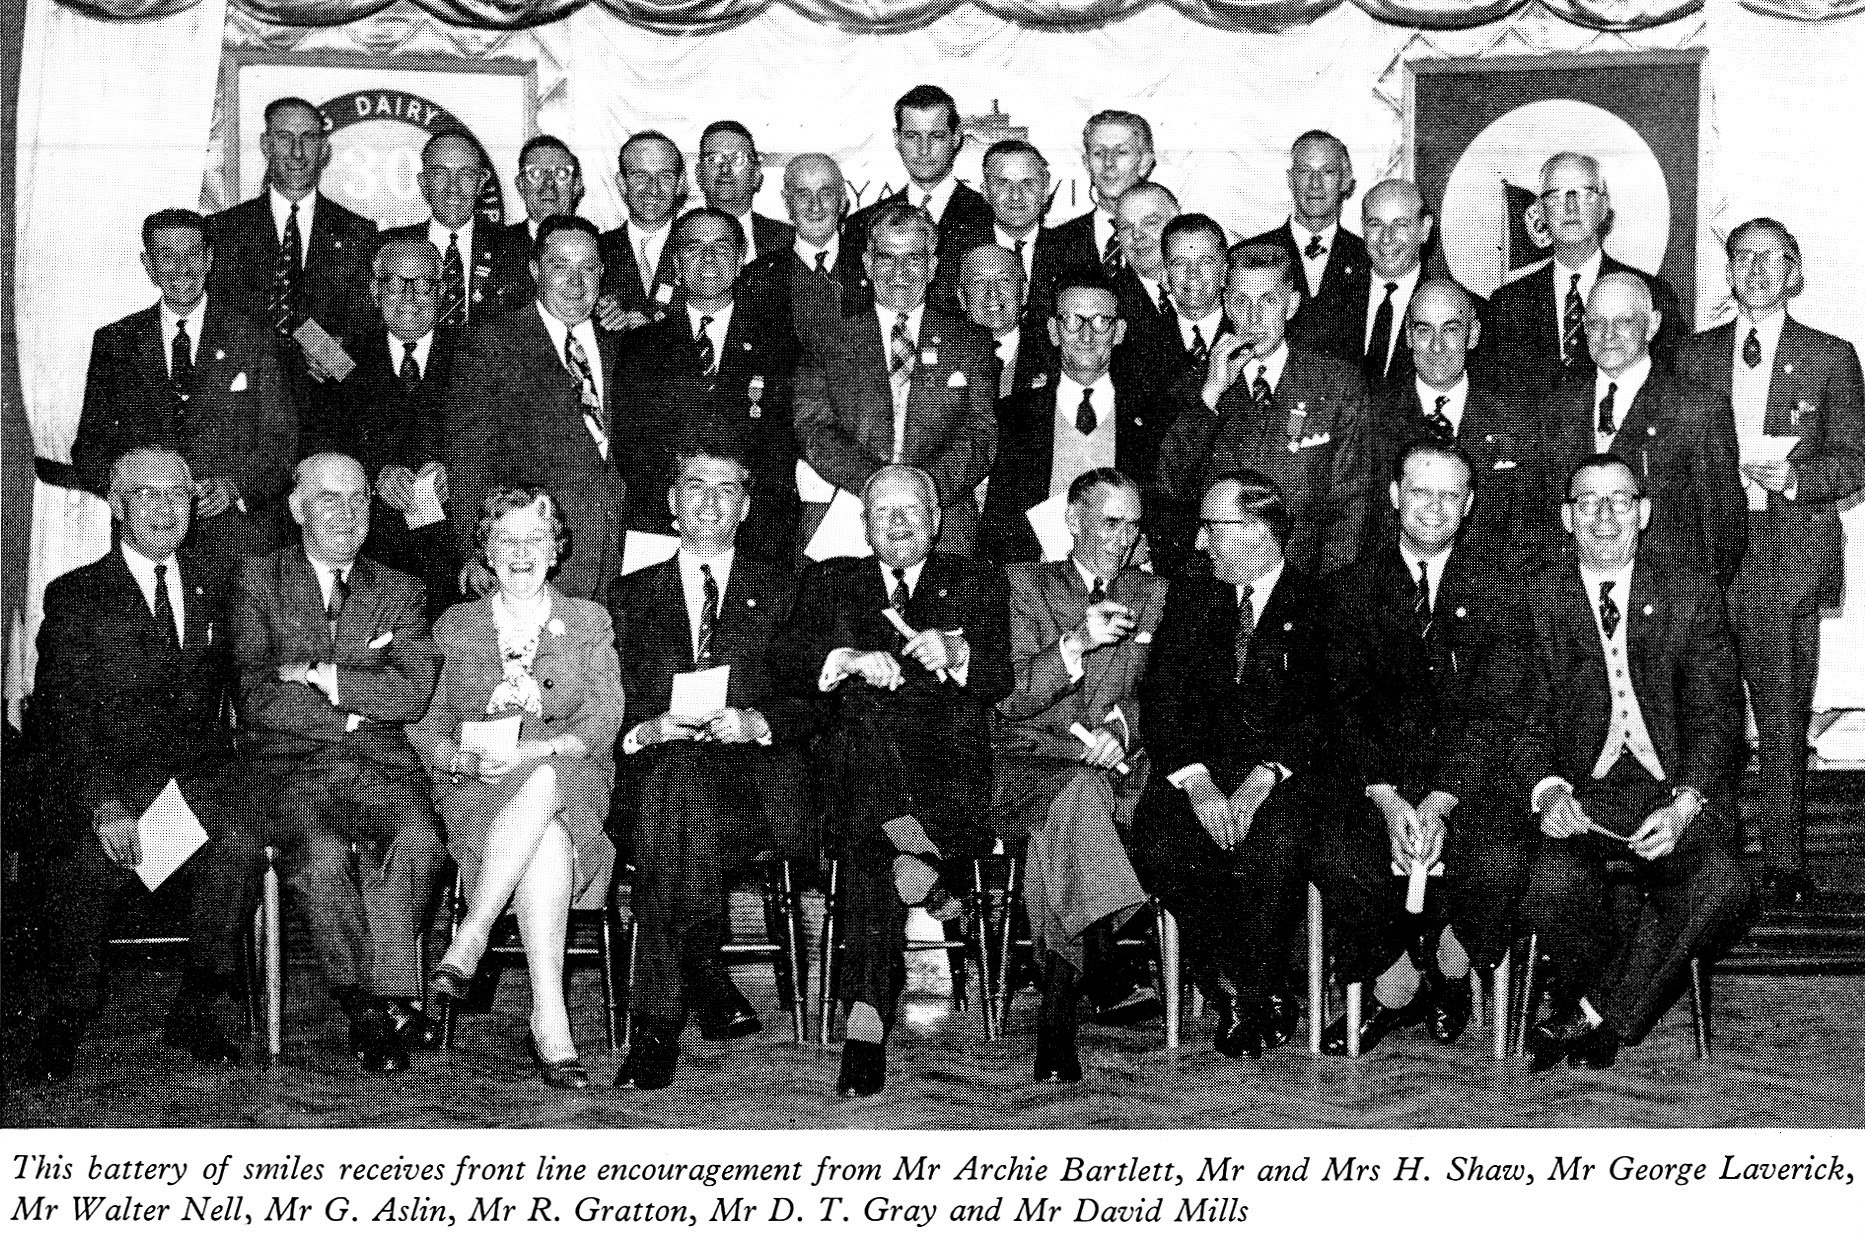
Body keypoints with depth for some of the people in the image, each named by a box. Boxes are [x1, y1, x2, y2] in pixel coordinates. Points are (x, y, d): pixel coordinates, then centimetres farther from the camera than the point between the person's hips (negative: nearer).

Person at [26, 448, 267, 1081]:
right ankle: (68, 1016, -6)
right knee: (88, 858, -31)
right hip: (107, 772, -2)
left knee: (241, 842, -28)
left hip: (200, 768, 2)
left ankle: (195, 1009, -12)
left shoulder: (215, 588, 19)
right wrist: (103, 802, -18)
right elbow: (60, 713, -4)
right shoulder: (75, 594, 7)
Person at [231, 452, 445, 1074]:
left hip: (381, 758, 2)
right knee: (319, 857, -32)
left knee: (418, 841, -31)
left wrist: (321, 675, -7)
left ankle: (381, 1000, -17)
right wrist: (360, 705, -4)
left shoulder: (400, 590, 16)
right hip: (289, 758, -1)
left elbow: (415, 692, 0)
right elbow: (256, 697, -2)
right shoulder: (258, 580, 11)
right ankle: (381, 1005, -14)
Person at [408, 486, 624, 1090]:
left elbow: (602, 722, 0)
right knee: (546, 837, -36)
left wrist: (531, 751, -17)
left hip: (571, 784, 0)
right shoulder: (454, 626, 18)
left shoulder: (589, 622, 15)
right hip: (475, 792, 0)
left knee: (543, 783, -39)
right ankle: (550, 1021, -41)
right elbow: (421, 725, 9)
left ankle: (468, 939, -37)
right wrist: (460, 758, -14)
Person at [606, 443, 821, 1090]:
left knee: (677, 794, -35)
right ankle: (704, 981, -30)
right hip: (655, 772, 1)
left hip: (754, 774, -1)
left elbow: (816, 700, 8)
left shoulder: (783, 588, 19)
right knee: (674, 772, -36)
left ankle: (657, 1024, -32)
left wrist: (758, 721, -11)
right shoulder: (630, 595, 22)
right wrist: (644, 730, -10)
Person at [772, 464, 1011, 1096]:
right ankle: (921, 870, -34)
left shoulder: (975, 585, 21)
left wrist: (954, 653, -14)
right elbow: (787, 661, 6)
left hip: (949, 761, -1)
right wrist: (852, 659, -13)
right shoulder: (831, 581, 22)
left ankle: (865, 1022, -32)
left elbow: (1004, 676, 6)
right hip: (857, 758, 1)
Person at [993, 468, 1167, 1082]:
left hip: (1117, 761, 2)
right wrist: (1076, 643, -18)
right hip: (1031, 755, -2)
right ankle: (1102, 972, -47)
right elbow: (1008, 697, -2)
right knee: (1077, 788, -38)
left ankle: (1057, 1015, -35)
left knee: (1062, 829, -34)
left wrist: (1122, 726, -12)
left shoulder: (1153, 594, 20)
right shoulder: (1024, 584, 11)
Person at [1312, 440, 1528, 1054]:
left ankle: (1450, 973, 4)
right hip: (1378, 778, 1)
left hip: (1473, 776, 0)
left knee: (1500, 864, -28)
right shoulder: (1352, 587, 6)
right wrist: (1387, 800, -17)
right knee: (1338, 862, -26)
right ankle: (1392, 988, 2)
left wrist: (1441, 802, -19)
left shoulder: (1497, 586, 4)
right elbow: (1346, 707, -1)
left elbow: (1491, 709, -5)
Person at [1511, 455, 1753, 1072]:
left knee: (1720, 887, -29)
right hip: (1582, 792, 0)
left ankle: (1593, 1016, -11)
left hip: (1677, 792, 1)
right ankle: (1607, 1018, 0)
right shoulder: (1537, 600, 10)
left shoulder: (1692, 593, 10)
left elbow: (1715, 714, 4)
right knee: (1551, 889, -31)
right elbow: (1525, 717, 6)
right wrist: (1546, 788, -16)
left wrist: (1684, 804, -13)